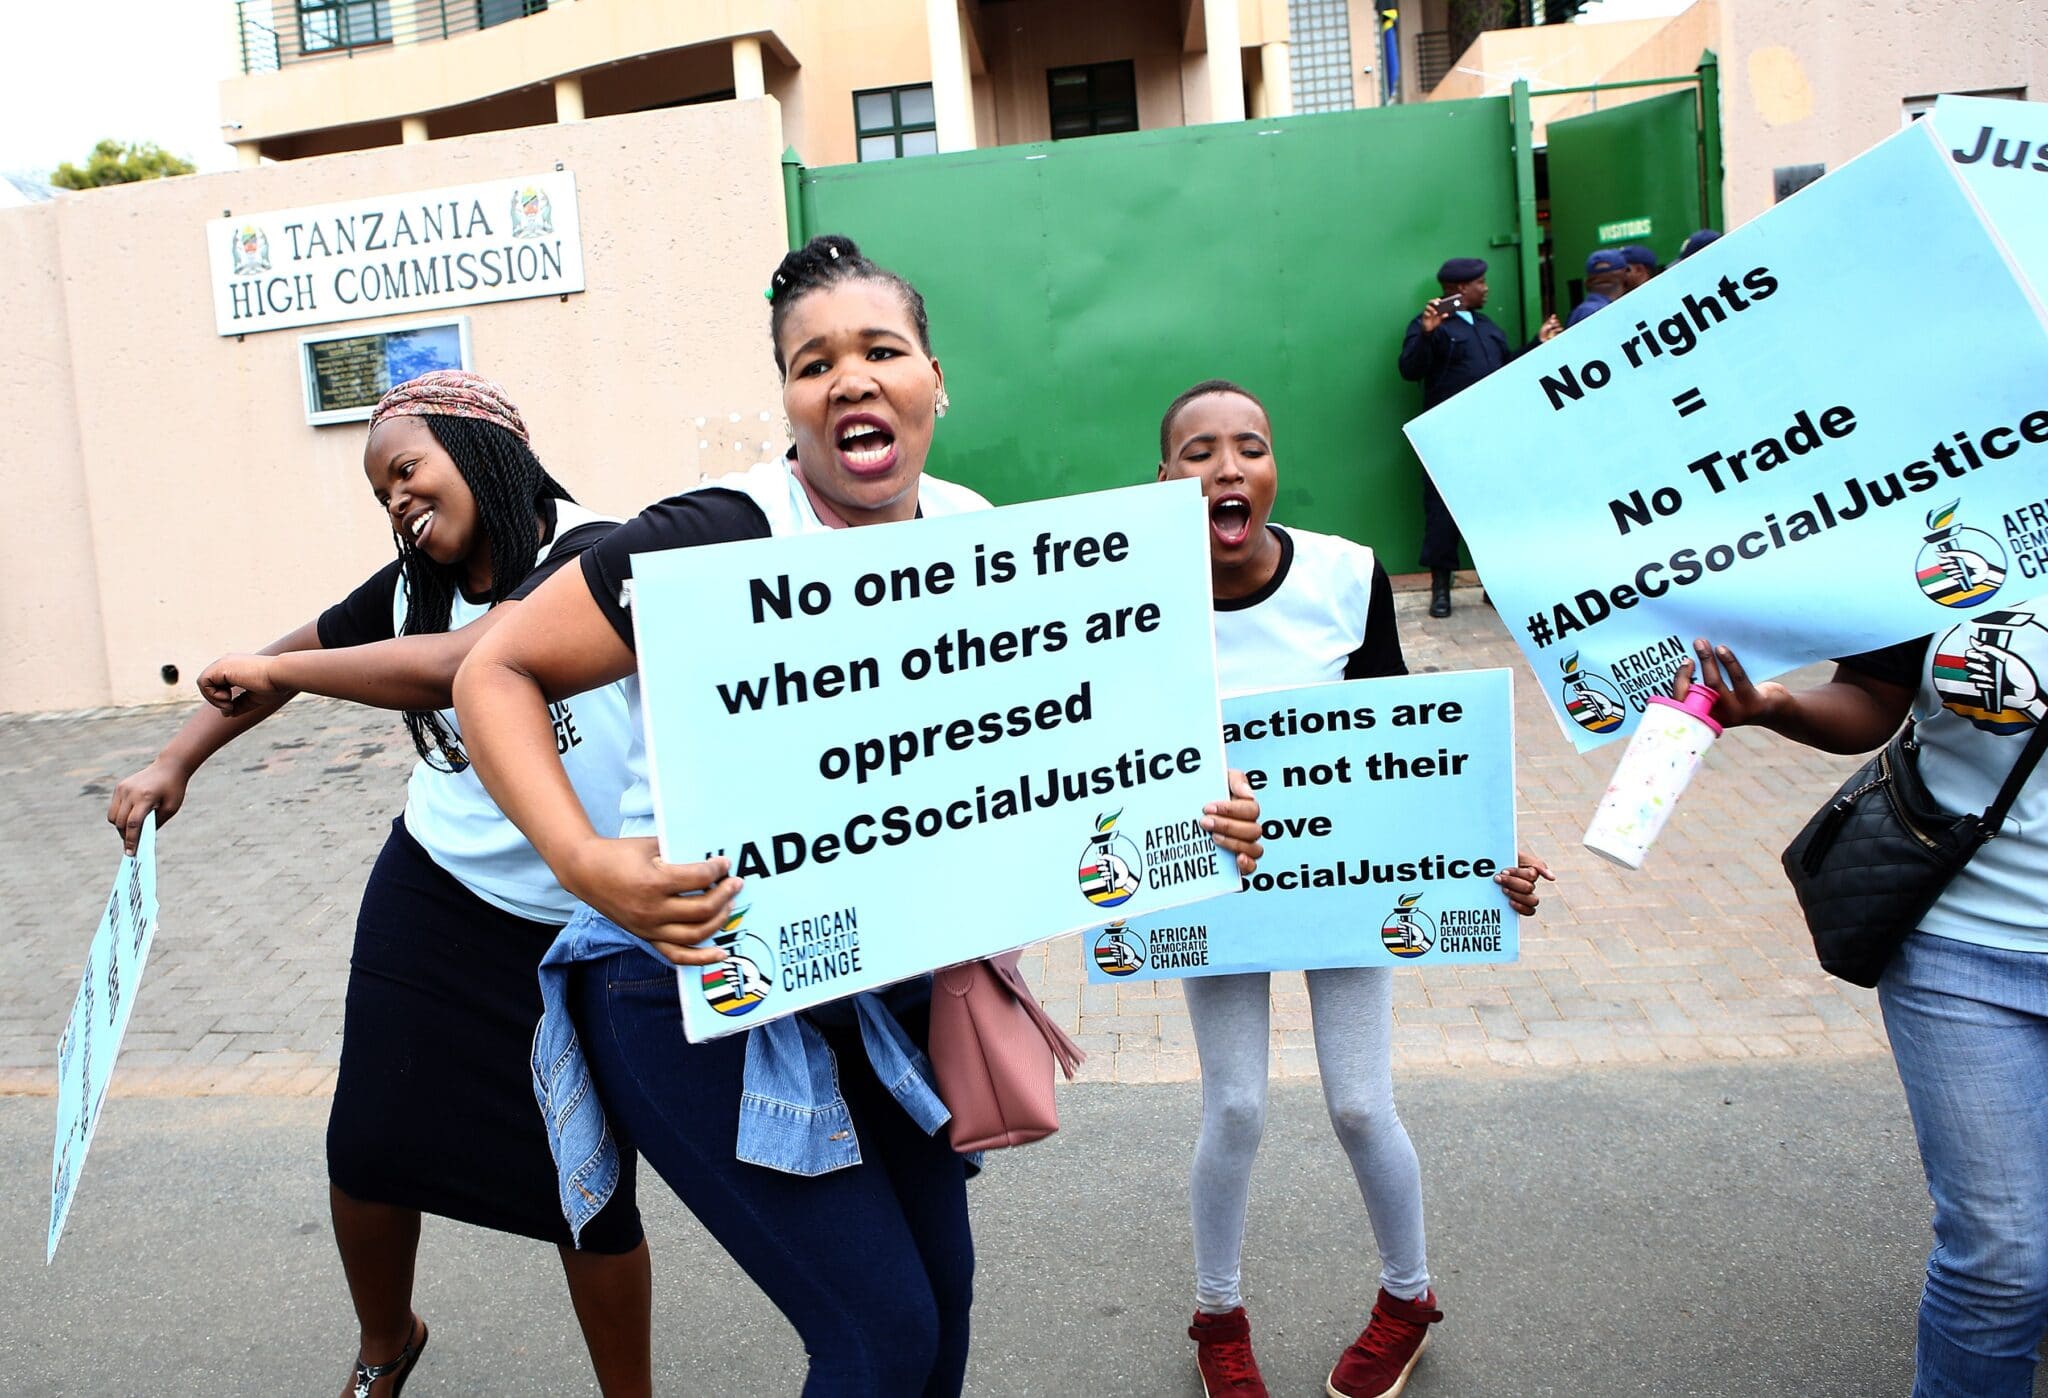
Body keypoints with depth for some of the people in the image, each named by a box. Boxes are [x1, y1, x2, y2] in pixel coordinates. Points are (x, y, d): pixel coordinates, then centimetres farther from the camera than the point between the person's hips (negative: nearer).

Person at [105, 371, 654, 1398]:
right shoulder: (411, 588, 2)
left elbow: (456, 665, -32)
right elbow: (295, 652, 19)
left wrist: (274, 672, -18)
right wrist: (176, 761, 10)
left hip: (584, 932, -5)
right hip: (431, 905, 6)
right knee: (371, 1146, 10)